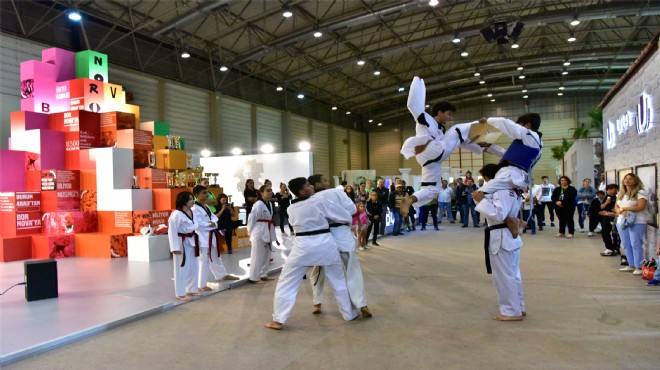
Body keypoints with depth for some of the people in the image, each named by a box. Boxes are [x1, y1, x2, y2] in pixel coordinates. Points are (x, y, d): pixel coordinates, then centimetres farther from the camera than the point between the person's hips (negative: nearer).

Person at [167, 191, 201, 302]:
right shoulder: (176, 214, -19)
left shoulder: (192, 212, 7)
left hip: (192, 242, 9)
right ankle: (180, 294, 11)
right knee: (182, 269, 0)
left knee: (193, 268, 16)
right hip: (182, 243, -9)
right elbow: (172, 232, -19)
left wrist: (197, 242, 13)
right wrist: (175, 247, -21)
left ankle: (192, 290, 31)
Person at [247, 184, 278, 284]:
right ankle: (254, 278, 6)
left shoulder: (270, 204, 9)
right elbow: (251, 220, -14)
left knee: (266, 255, 16)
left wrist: (272, 234, 17)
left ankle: (263, 275, 27)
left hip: (268, 232, 9)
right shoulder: (258, 204, -17)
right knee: (257, 256, -2)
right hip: (259, 232, -9)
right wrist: (251, 234, -8)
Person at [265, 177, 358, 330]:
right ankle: (349, 314, 29)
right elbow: (345, 216, 0)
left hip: (303, 246, 1)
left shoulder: (291, 209, 4)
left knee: (286, 283, 11)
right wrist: (347, 222, 22)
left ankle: (278, 320, 11)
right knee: (339, 280, 18)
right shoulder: (320, 201, -8)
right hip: (324, 245, -1)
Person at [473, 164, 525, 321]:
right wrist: (486, 198, 13)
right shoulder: (512, 190, 14)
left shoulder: (501, 191, -19)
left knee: (504, 275, -1)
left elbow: (498, 215, -26)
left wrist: (482, 200, -23)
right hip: (511, 236, 11)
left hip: (500, 238, -11)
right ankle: (519, 308, 28)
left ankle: (512, 311, 8)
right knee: (513, 274, 18)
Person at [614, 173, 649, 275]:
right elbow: (616, 208, 14)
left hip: (636, 222, -7)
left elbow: (641, 207, -17)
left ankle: (639, 267, -3)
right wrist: (622, 212, -9)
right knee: (626, 245, 9)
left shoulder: (641, 192, -6)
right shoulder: (621, 193, 15)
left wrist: (624, 208, -11)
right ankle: (631, 265, 17)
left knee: (636, 244, -7)